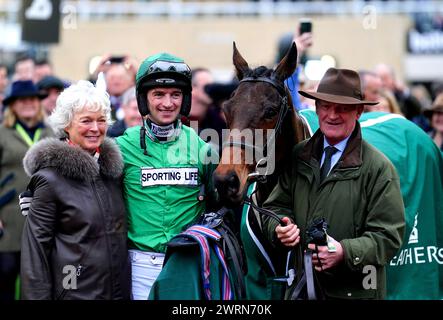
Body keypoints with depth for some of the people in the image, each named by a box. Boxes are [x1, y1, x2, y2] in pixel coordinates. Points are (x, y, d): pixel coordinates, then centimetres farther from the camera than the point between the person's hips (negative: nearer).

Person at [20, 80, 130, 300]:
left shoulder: (113, 167, 8)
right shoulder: (50, 178, -9)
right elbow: (36, 247, -9)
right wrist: (39, 296, -13)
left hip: (120, 289, 5)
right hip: (75, 291, -5)